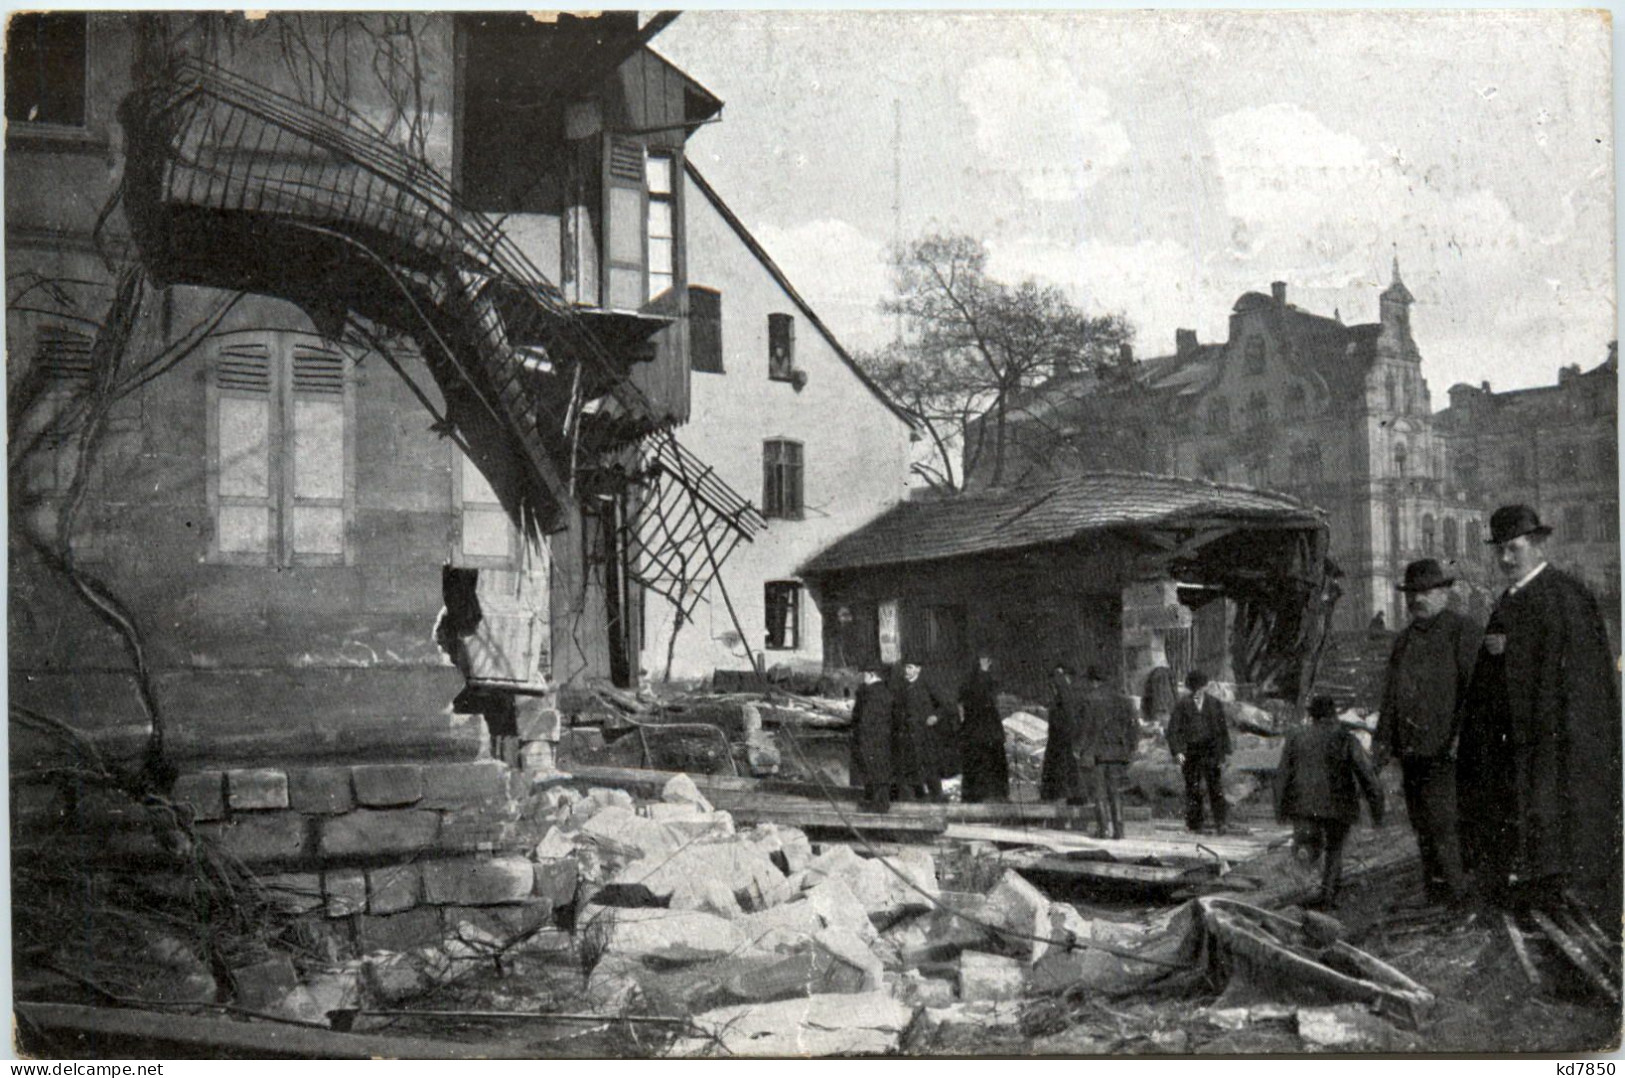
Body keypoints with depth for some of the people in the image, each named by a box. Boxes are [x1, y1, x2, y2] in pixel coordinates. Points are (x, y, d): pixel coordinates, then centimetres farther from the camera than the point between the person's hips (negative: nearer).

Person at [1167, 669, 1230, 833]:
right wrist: (1177, 751, -7)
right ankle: (1194, 824, 7)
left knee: (1216, 788, -7)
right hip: (1190, 751, 0)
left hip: (1211, 750, 0)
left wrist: (1223, 753, 6)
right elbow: (1173, 729, 4)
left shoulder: (1215, 703, 7)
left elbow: (1223, 729, 11)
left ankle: (1220, 823, -5)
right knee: (1192, 789, 1)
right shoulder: (1183, 704, 3)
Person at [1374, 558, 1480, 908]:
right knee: (1422, 826, 9)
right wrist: (1382, 742, 16)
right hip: (1411, 749, 7)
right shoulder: (1403, 640, 20)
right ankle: (1434, 894, 15)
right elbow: (1391, 696, 23)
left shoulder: (1464, 633, -2)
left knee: (1442, 824, -12)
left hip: (1446, 750, -7)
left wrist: (1463, 736, -18)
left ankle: (1456, 891, -6)